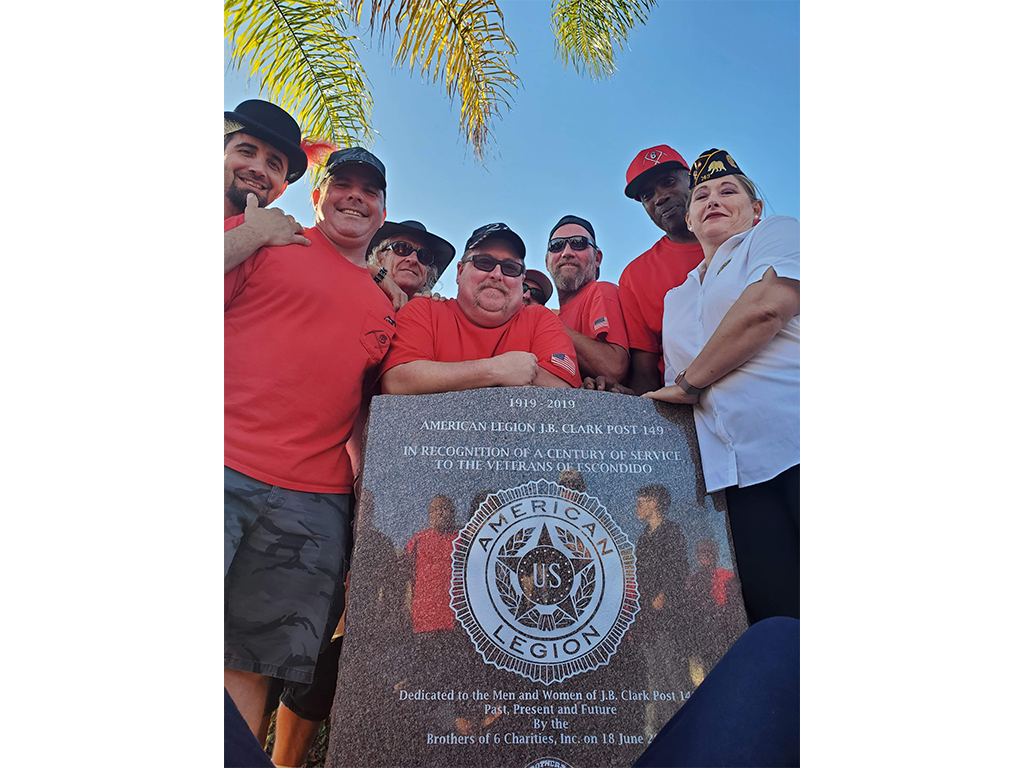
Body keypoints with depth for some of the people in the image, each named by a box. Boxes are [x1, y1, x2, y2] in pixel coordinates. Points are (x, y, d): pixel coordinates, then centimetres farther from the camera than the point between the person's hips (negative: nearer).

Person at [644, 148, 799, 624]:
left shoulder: (777, 233, 13)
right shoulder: (676, 299, 27)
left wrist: (689, 383, -3)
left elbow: (769, 304, -10)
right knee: (776, 617, -3)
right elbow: (678, 395, 26)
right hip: (739, 468, 5)